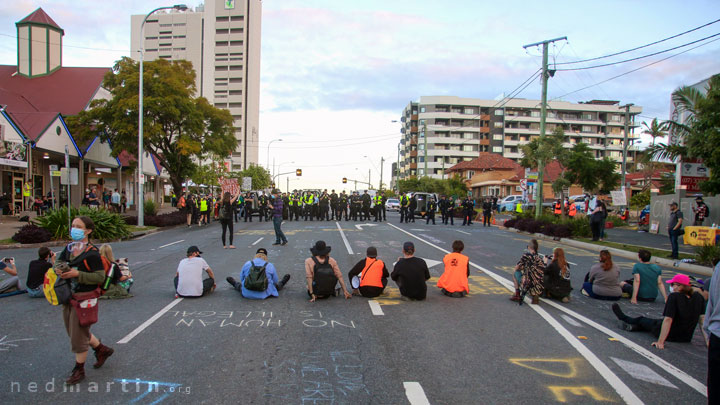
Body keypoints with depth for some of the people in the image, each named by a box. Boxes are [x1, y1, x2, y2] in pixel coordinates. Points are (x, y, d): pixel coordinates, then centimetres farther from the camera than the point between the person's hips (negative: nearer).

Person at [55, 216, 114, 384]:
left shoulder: (92, 253, -18)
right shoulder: (69, 248, 4)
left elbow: (100, 277, -19)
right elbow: (59, 261, 18)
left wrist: (77, 274, -27)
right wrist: (58, 269, -5)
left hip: (85, 298, -8)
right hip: (68, 297, 8)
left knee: (78, 334, 3)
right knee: (75, 331, 20)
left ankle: (79, 370, 21)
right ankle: (102, 350, 40)